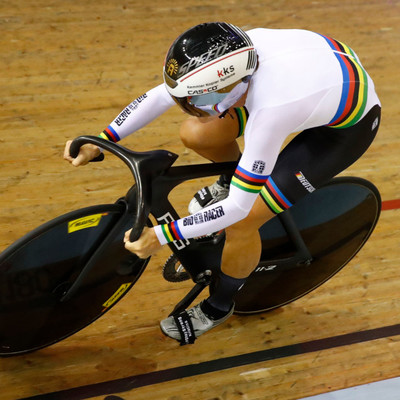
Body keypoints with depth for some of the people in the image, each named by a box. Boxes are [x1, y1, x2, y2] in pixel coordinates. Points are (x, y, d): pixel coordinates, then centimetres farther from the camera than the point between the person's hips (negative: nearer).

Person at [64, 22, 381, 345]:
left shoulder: (270, 113, -41)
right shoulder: (231, 52, -24)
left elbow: (237, 209, -31)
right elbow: (162, 95, -10)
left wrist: (160, 236, -26)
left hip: (350, 123, -6)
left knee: (241, 223, -11)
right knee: (195, 135, -7)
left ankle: (220, 306, 19)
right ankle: (232, 181, 27)